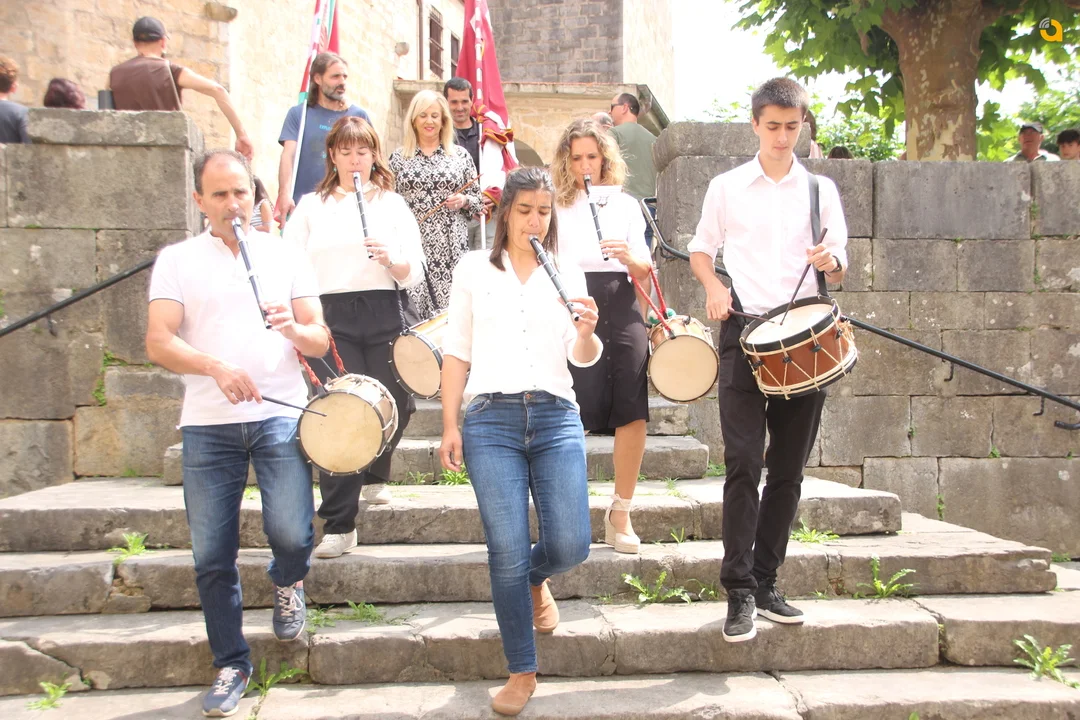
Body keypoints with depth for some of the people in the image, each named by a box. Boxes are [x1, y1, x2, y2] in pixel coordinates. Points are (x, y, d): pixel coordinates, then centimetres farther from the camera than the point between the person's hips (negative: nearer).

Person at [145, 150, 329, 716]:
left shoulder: (287, 255, 12)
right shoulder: (177, 260, 8)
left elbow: (321, 341, 8)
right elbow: (158, 342, -3)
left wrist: (293, 328, -15)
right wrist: (216, 366, -21)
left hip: (280, 415, 0)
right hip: (207, 424, 1)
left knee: (291, 534, -15)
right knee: (211, 556, 4)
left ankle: (288, 584, 21)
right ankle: (231, 665, 24)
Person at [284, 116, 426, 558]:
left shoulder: (393, 204, 12)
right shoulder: (311, 206, 13)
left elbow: (415, 273, 5)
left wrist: (389, 260, -15)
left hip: (384, 315, 1)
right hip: (331, 316, -1)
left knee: (394, 405, 6)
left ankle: (374, 476, 39)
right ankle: (338, 526, -3)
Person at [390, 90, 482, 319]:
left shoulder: (460, 154, 10)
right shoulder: (398, 157, 9)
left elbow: (477, 199, 13)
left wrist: (463, 201, -7)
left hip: (452, 246, 0)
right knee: (413, 308, -6)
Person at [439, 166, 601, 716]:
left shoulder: (568, 275, 12)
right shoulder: (473, 270, 9)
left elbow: (583, 359, 5)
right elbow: (457, 353, 9)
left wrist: (587, 332, -18)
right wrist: (450, 425, 2)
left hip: (556, 418, 2)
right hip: (491, 419, -1)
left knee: (570, 546, -4)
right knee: (508, 554, -3)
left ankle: (536, 580, 34)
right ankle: (522, 672, 16)